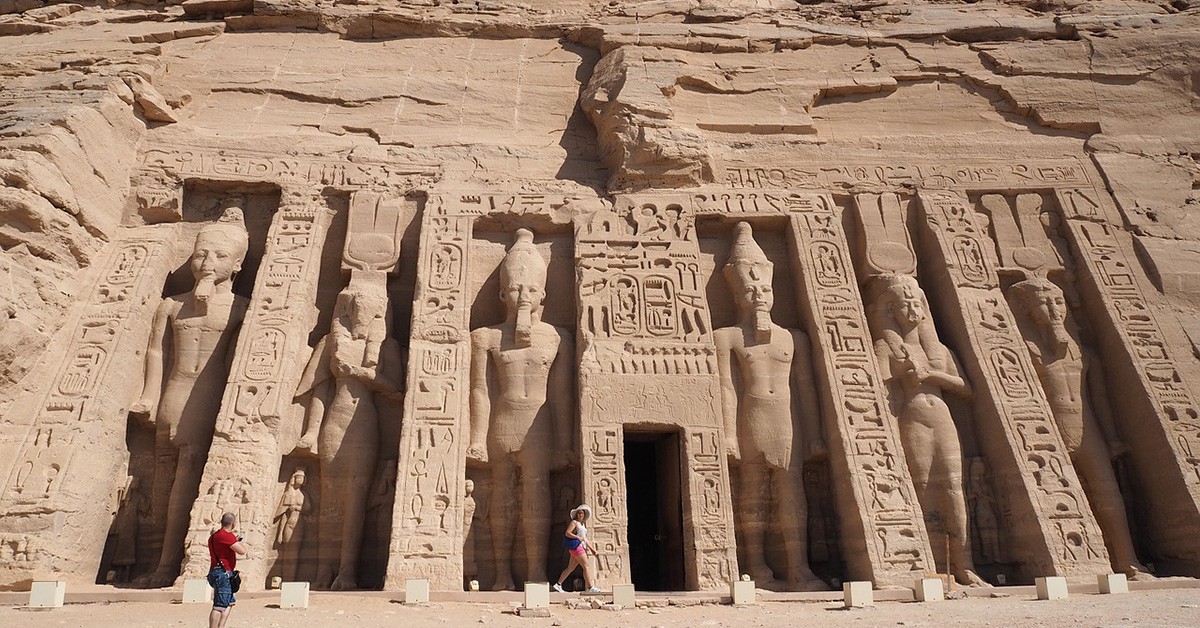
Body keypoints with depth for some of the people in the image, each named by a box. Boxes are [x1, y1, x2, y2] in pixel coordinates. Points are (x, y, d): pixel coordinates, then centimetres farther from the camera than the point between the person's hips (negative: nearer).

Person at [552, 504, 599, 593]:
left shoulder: (582, 524, 21)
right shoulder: (574, 522, -5)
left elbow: (585, 539, 23)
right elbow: (567, 533, -14)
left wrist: (592, 549, 19)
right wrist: (578, 537, -20)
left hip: (580, 547, 9)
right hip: (575, 546, -9)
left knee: (570, 568, 9)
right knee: (587, 566, -11)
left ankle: (558, 584, 12)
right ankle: (590, 587, -11)